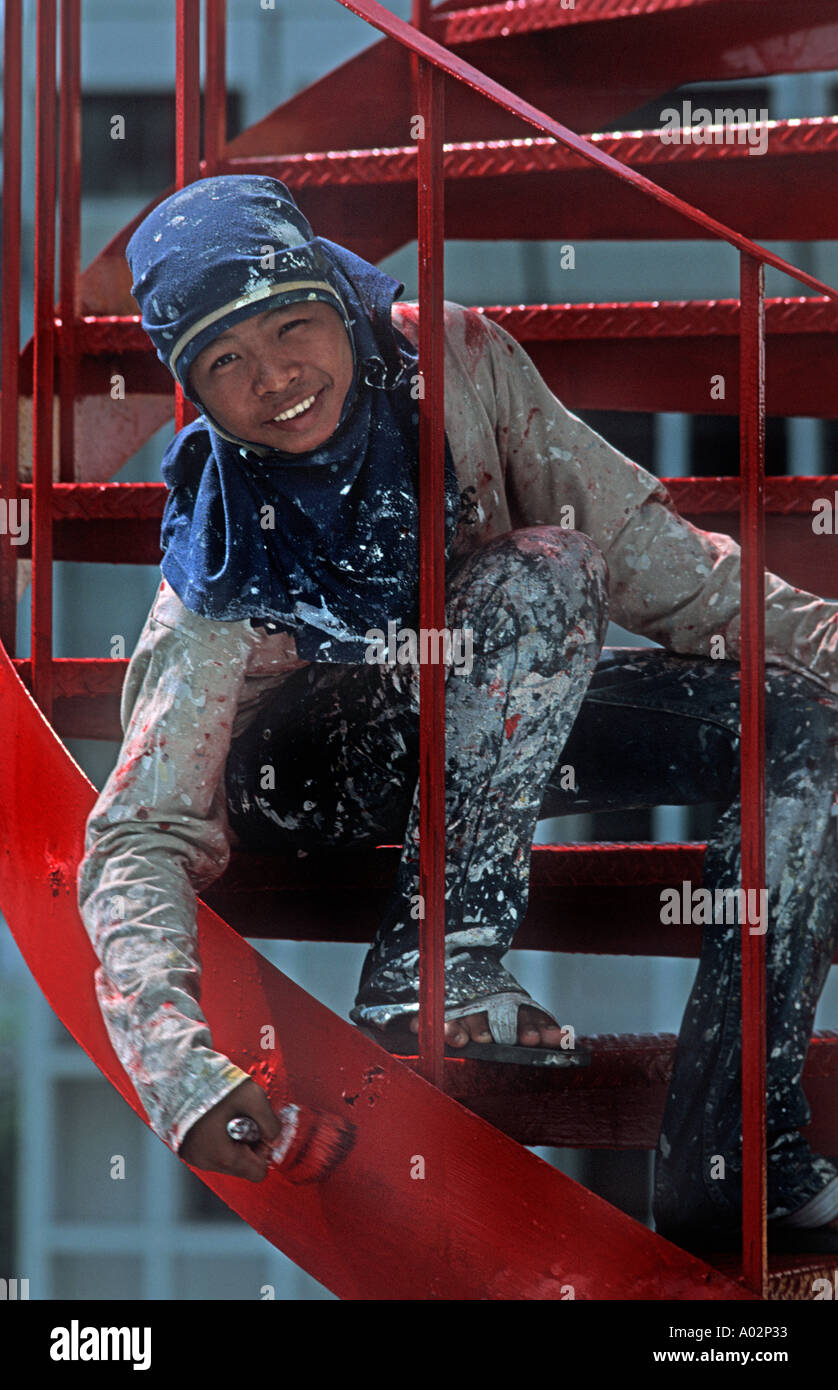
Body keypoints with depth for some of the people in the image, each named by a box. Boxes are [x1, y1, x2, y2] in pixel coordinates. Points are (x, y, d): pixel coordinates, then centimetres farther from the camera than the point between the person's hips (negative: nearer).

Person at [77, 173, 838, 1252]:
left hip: (496, 735, 6)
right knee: (541, 576, -32)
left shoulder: (454, 363, -21)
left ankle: (730, 1160, -23)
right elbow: (141, 840, -32)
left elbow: (633, 541, -10)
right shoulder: (224, 572, -30)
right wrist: (174, 1064, -48)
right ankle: (425, 967, -34)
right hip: (300, 774, -6)